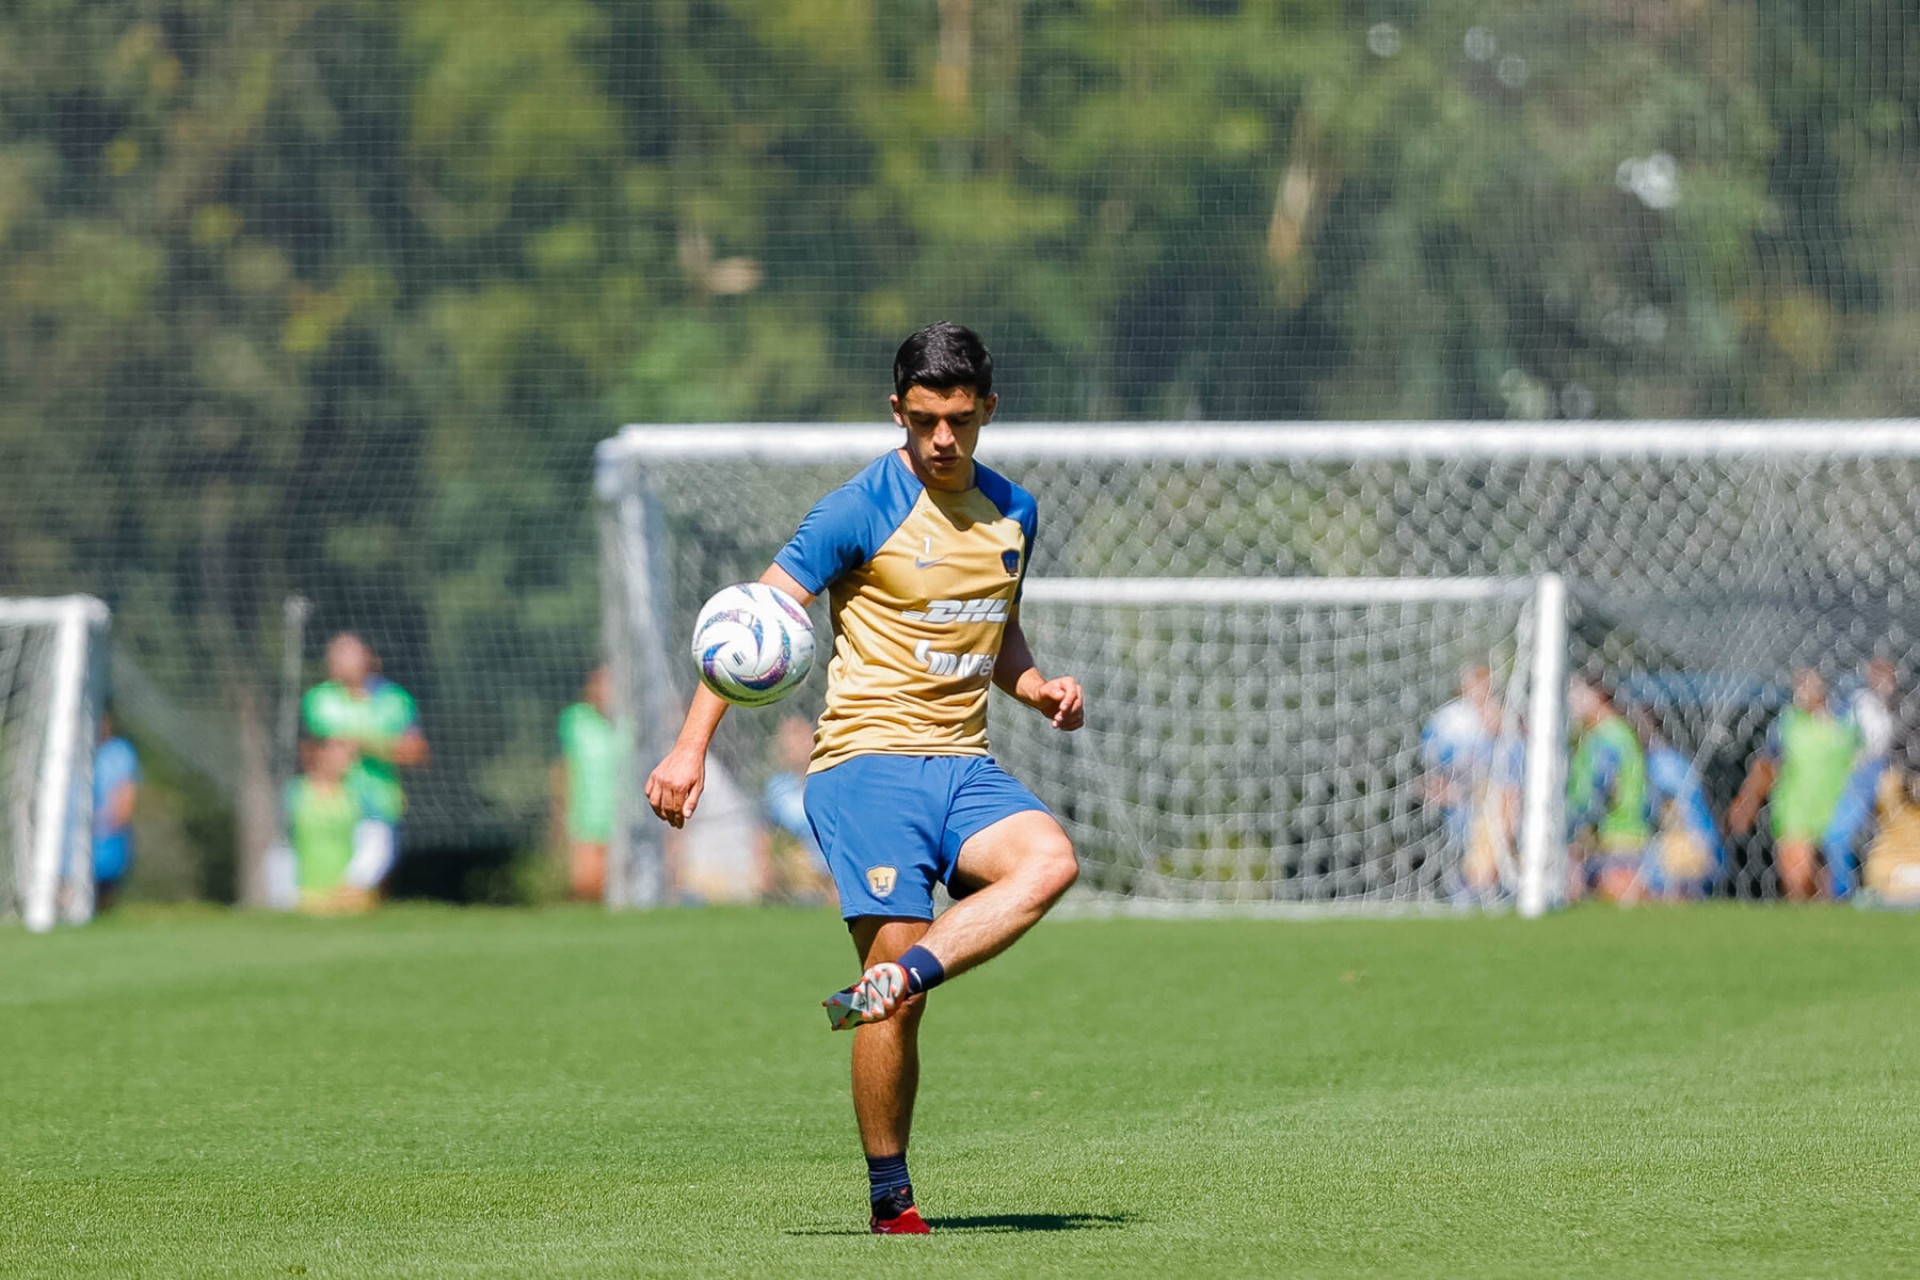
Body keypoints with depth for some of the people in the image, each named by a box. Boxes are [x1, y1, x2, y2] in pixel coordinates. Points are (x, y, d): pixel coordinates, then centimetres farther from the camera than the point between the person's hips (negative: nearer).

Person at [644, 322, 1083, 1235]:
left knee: (1050, 860, -26)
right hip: (868, 759, -5)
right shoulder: (861, 511, -6)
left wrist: (1040, 690, 8)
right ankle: (888, 1197, -1)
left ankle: (889, 986, -33)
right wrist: (691, 747, -16)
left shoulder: (1012, 511, 13)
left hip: (964, 763, 5)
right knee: (897, 960, -12)